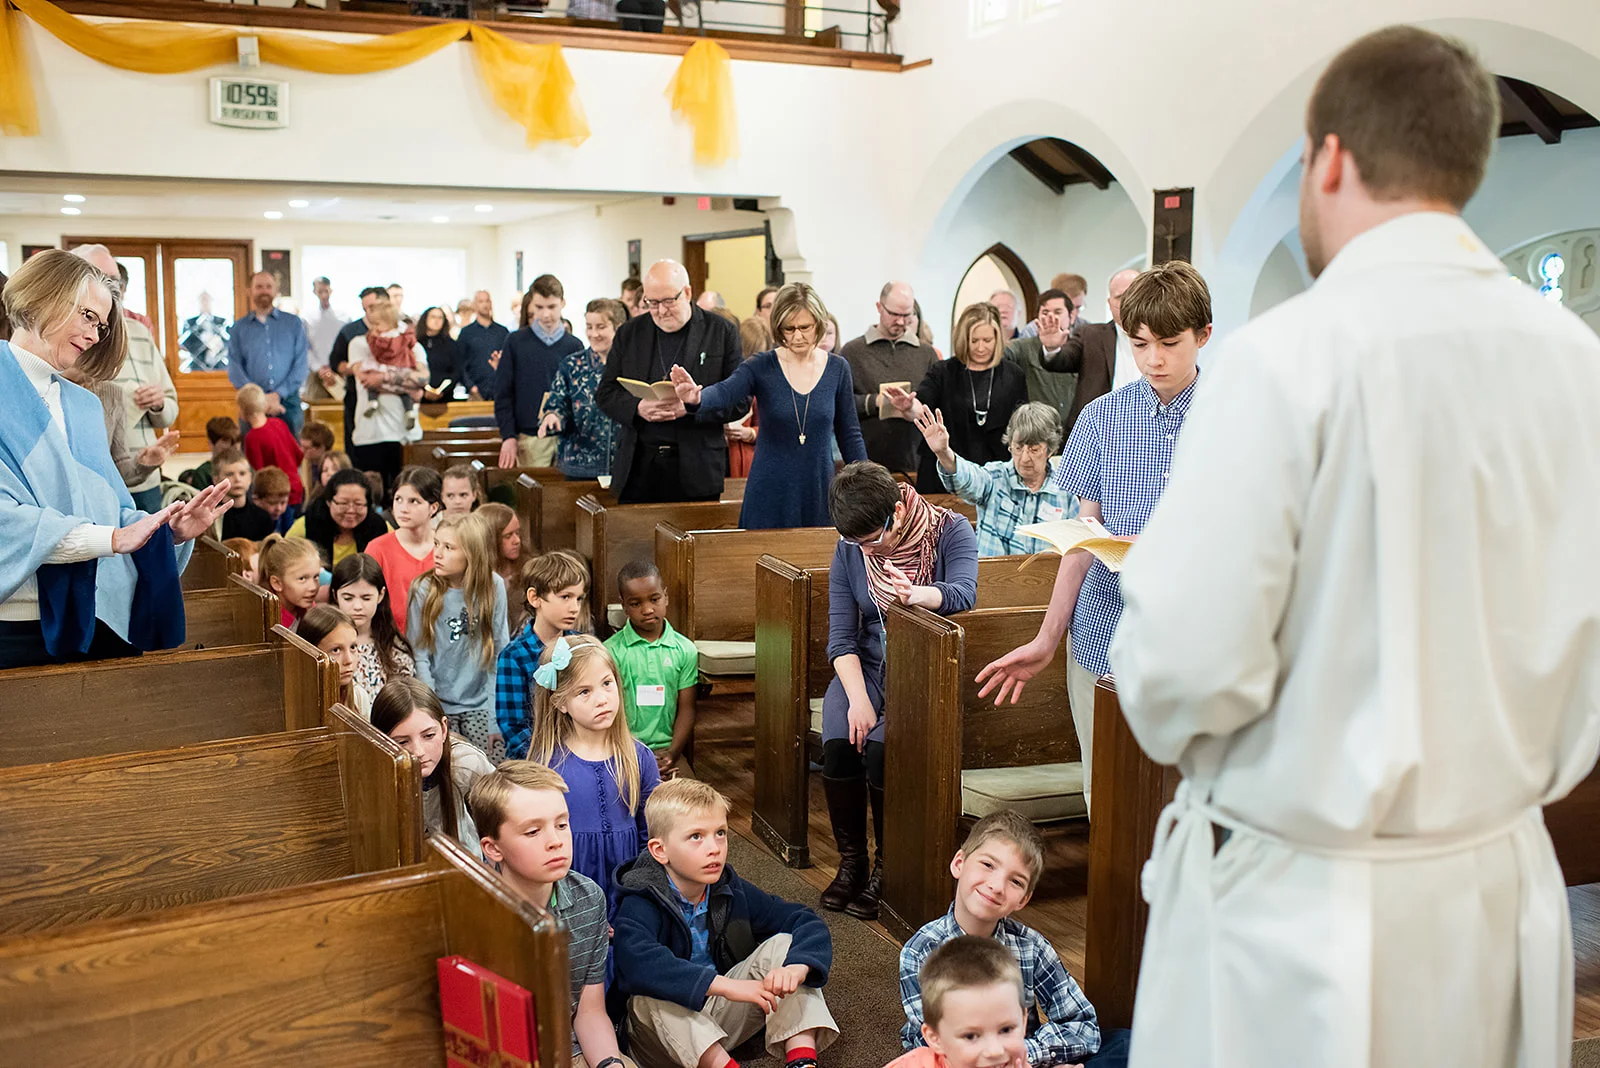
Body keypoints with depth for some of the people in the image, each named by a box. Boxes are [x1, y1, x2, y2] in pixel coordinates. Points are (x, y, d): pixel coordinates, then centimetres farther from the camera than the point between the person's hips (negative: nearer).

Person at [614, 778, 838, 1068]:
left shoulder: (732, 891, -4)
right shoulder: (642, 905, -21)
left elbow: (808, 923, -5)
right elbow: (636, 960, -43)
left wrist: (797, 967, -29)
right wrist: (726, 985, -47)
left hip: (723, 1016, 5)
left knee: (783, 945, -11)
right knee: (651, 996, -36)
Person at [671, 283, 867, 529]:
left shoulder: (837, 368, 1)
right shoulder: (761, 367, -4)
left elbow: (849, 433, 7)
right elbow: (724, 393, -22)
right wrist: (696, 398, -45)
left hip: (819, 490, 1)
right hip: (770, 491, -1)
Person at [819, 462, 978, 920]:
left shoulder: (951, 530, -9)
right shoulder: (849, 548, -1)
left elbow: (964, 593, -25)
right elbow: (841, 635, -5)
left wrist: (917, 594, -47)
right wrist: (858, 699, -19)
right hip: (869, 668, 3)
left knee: (880, 745, -28)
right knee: (839, 743, -24)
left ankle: (886, 865, -7)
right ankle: (851, 861, -3)